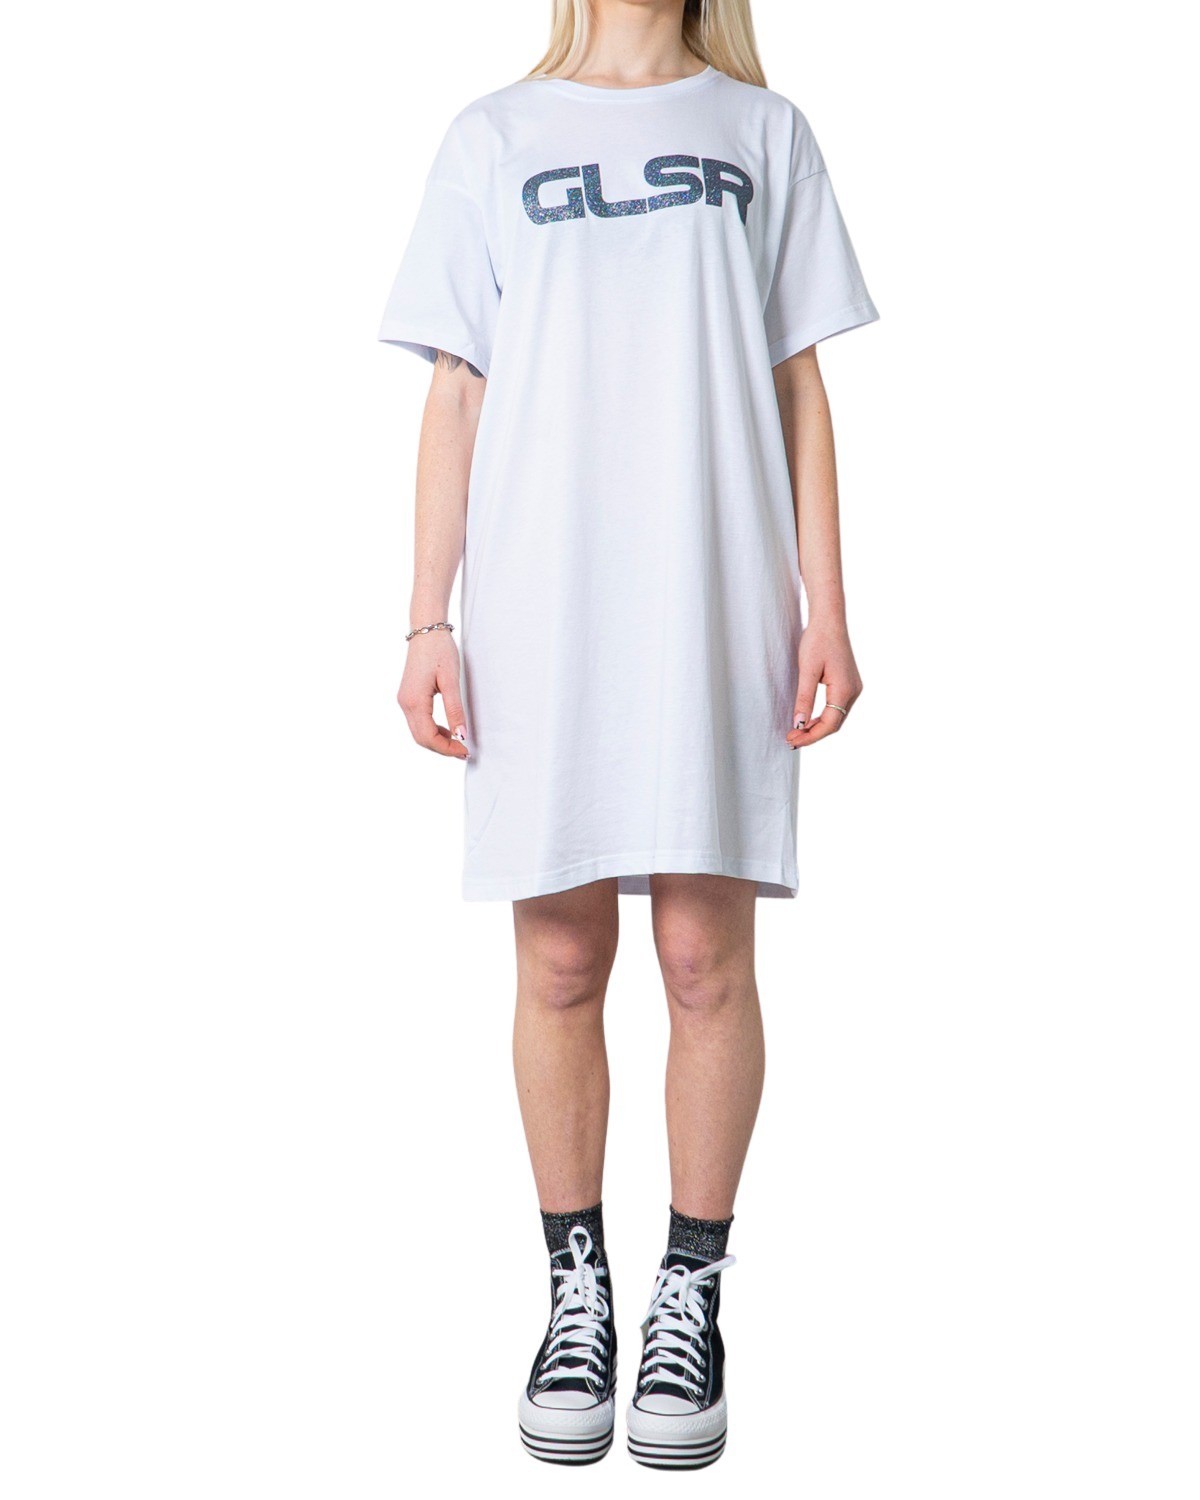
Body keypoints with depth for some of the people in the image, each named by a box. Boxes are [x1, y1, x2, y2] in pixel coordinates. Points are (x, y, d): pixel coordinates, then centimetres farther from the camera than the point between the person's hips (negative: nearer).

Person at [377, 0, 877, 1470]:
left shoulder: (762, 132, 14)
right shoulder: (492, 139, 13)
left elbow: (799, 386, 10)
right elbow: (456, 394, 9)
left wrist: (824, 606, 1)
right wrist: (428, 621, 1)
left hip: (719, 614, 0)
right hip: (534, 616, 0)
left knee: (705, 957, 0)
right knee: (558, 965, 3)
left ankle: (692, 1295, 15)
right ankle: (576, 1292, 18)